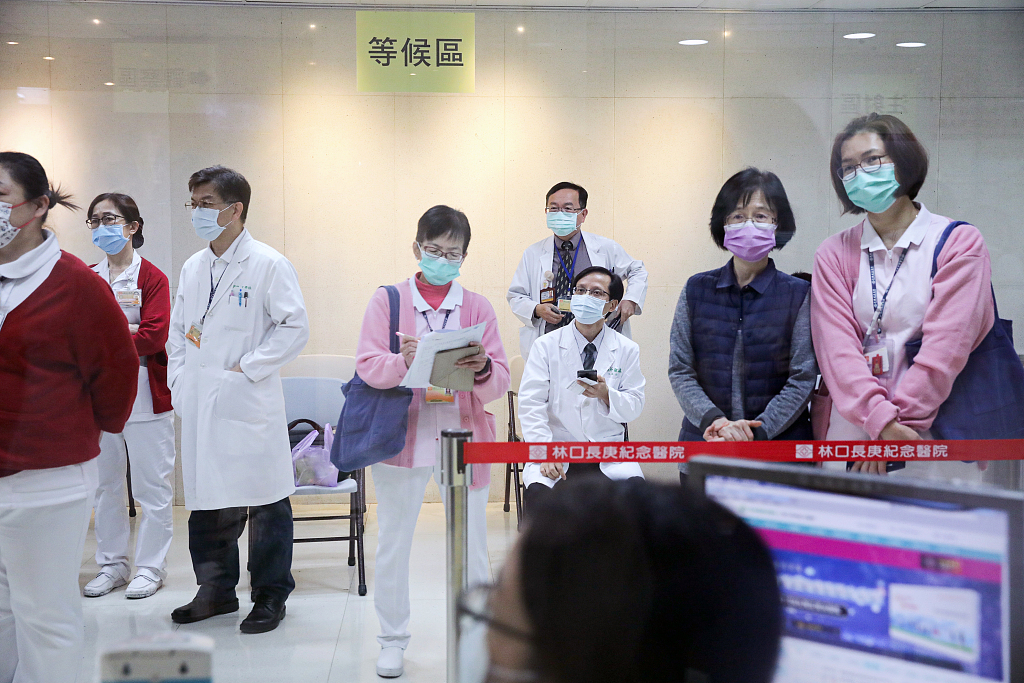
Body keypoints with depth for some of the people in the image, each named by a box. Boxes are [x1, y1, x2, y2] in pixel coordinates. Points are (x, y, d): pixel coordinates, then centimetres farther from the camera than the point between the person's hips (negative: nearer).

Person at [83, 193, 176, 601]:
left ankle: (150, 568, 12)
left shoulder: (151, 278, -4)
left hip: (144, 393, -5)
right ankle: (112, 565, 23)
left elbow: (154, 337, -14)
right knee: (105, 485, 11)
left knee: (151, 487, 1)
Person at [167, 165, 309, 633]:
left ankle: (270, 596, 15)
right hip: (198, 405, 6)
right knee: (208, 499, 12)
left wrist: (247, 369, -13)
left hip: (249, 405, -6)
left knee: (265, 504, 2)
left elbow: (295, 327, -10)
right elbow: (178, 329, 21)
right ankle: (216, 591, 27)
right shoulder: (193, 268, 13)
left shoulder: (268, 265, -7)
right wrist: (179, 380, 9)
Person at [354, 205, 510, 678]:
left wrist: (483, 370, -21)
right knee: (393, 543, 7)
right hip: (401, 439, 0)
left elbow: (500, 383, 1)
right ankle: (393, 641, 22)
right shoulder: (387, 300, 4)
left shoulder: (478, 307, 6)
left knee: (471, 546, 5)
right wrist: (402, 362, -23)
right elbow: (366, 367, -4)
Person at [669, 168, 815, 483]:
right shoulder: (696, 290, 4)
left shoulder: (799, 295, -1)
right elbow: (679, 370, 1)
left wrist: (757, 431, -16)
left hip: (779, 450, -1)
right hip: (703, 445, 2)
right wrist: (714, 420, -15)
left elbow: (802, 378, -5)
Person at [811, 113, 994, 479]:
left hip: (934, 434, -2)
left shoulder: (960, 243, 1)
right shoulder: (833, 254, 8)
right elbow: (836, 345, -4)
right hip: (852, 429, 2)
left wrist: (898, 423, -14)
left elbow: (947, 343, -8)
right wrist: (881, 420, -18)